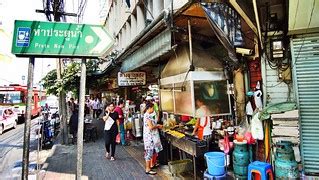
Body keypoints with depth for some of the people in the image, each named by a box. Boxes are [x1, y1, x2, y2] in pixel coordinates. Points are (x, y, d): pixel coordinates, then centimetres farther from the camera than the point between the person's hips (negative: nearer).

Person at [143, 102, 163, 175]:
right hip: (149, 136, -10)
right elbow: (151, 127, -24)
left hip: (151, 136, 10)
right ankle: (147, 169, 10)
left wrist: (157, 125, 8)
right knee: (149, 151, -1)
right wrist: (158, 126, -10)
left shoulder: (148, 115, 11)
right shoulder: (147, 116, -20)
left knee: (150, 151, 19)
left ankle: (148, 166, 32)